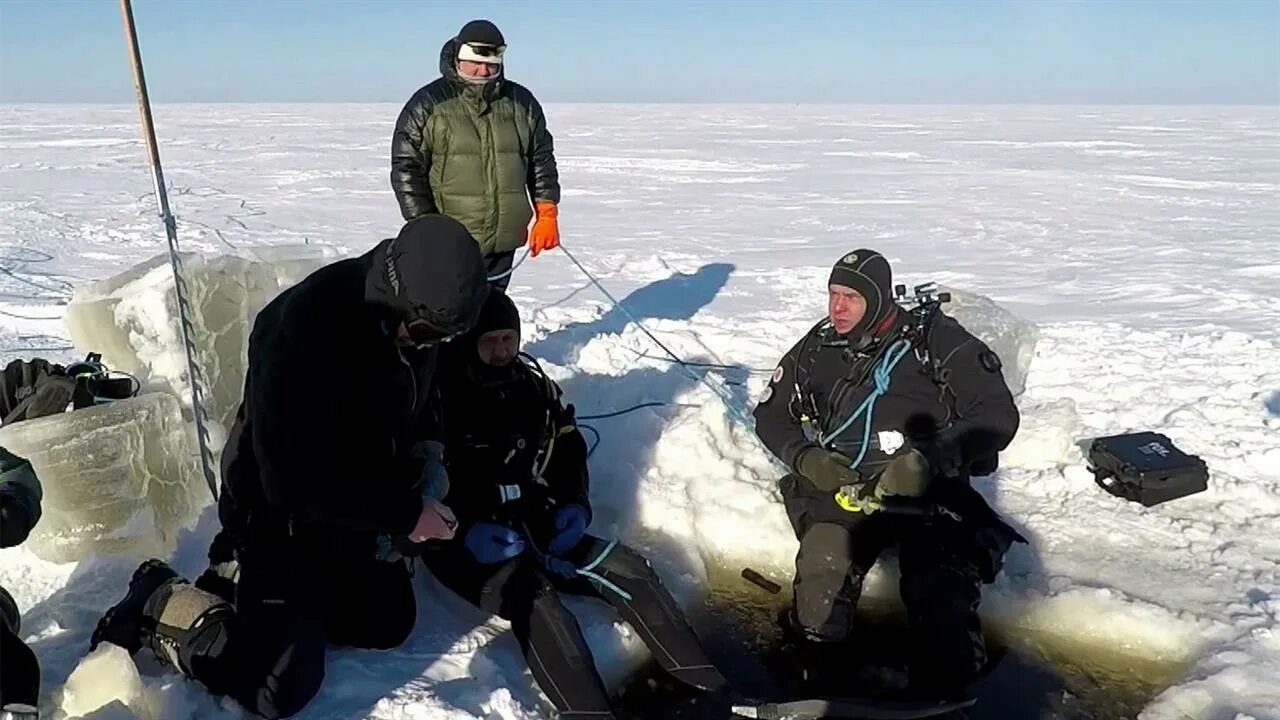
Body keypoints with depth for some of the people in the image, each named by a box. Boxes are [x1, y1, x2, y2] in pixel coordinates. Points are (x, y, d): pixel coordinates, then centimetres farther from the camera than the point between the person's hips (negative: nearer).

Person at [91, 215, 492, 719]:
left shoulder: (413, 315, -11)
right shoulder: (304, 328, -35)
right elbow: (295, 481, -32)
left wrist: (423, 451, -8)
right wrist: (403, 513, -26)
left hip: (349, 513, 8)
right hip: (279, 515, -7)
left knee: (389, 624, 16)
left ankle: (245, 580, 26)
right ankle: (161, 603, 12)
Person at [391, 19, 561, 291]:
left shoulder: (522, 102, 7)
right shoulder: (427, 105, -5)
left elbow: (542, 160, 13)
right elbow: (406, 169, -5)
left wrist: (547, 213, 4)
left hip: (503, 241, 4)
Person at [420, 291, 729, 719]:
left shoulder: (531, 383, 5)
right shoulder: (440, 395, -13)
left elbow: (568, 445, 16)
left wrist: (575, 504, 0)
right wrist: (466, 531, -26)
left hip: (534, 526, 6)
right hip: (466, 545, -6)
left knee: (629, 570, -7)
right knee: (536, 603, -33)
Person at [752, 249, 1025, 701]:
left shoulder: (935, 339, 0)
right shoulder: (818, 347, 13)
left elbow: (998, 416, -4)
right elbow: (770, 413, 22)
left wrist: (929, 460, -18)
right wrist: (805, 457, 1)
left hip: (929, 491, -2)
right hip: (843, 489, 3)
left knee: (940, 599, -27)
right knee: (823, 569, -28)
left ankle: (940, 698, -3)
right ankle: (806, 682, -7)